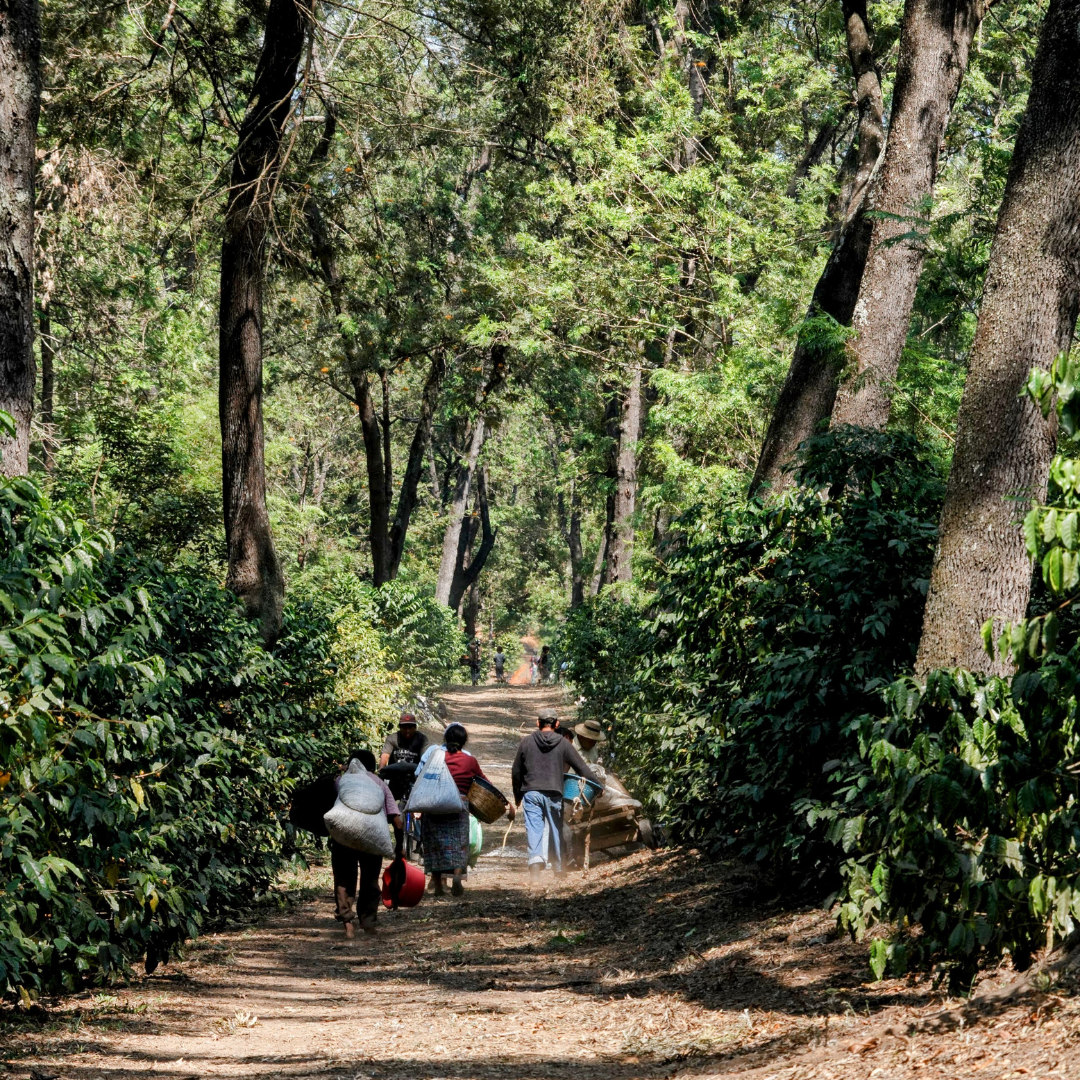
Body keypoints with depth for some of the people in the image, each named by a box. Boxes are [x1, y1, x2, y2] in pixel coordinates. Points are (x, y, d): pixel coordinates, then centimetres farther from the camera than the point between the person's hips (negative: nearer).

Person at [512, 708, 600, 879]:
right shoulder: (563, 744, 3)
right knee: (556, 830, 11)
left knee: (534, 828, -4)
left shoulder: (526, 742, 6)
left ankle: (535, 857, -28)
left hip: (531, 793, 0)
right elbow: (582, 768, 4)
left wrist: (517, 796, 22)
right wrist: (598, 785, 14)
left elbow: (516, 772, 11)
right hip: (554, 794, 0)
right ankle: (559, 868, 19)